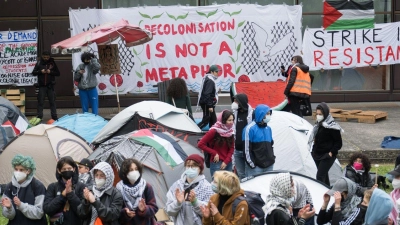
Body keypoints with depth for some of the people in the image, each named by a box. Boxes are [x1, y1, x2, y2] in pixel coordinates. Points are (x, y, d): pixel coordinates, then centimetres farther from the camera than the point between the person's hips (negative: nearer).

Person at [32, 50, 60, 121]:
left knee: (52, 102, 3)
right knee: (40, 102, 1)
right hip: (41, 86, 0)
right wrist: (40, 71, -13)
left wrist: (50, 72, -12)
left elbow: (58, 73, 4)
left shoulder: (53, 63, 4)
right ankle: (39, 117, 5)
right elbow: (33, 73, 4)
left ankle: (54, 117, 7)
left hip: (50, 86, 0)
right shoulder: (39, 63, 3)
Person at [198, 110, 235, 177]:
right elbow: (200, 144, -10)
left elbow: (231, 148, 7)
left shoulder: (230, 131, 4)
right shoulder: (214, 131, -10)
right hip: (216, 163, -5)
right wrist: (214, 153, -10)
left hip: (228, 163, 5)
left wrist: (226, 161, -6)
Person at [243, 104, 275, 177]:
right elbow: (247, 148, -12)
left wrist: (272, 159, 14)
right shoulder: (250, 129, -9)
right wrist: (251, 164, -14)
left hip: (269, 166, 7)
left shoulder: (268, 128, 15)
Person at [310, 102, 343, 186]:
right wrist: (313, 150, 12)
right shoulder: (318, 125, 8)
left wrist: (331, 153, -18)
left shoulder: (332, 127, -14)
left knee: (320, 176, -15)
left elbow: (338, 143, -11)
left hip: (327, 156, -8)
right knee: (324, 176, 17)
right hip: (317, 155, 8)